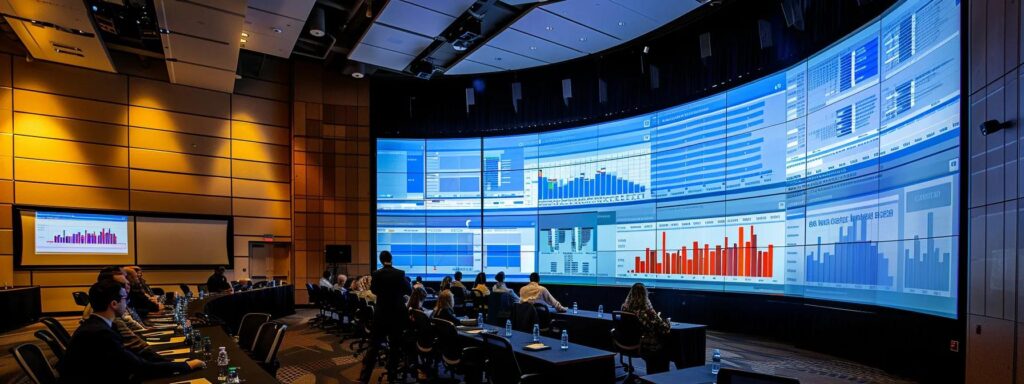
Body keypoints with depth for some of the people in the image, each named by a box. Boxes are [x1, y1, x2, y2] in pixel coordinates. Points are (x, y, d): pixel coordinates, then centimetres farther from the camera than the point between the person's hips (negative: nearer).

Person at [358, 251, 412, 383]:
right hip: (397, 313, 0)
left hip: (381, 314, 0)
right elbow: (409, 291, 3)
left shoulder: (376, 274, -7)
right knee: (395, 345, 11)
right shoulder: (400, 273, -9)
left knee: (374, 345, 4)